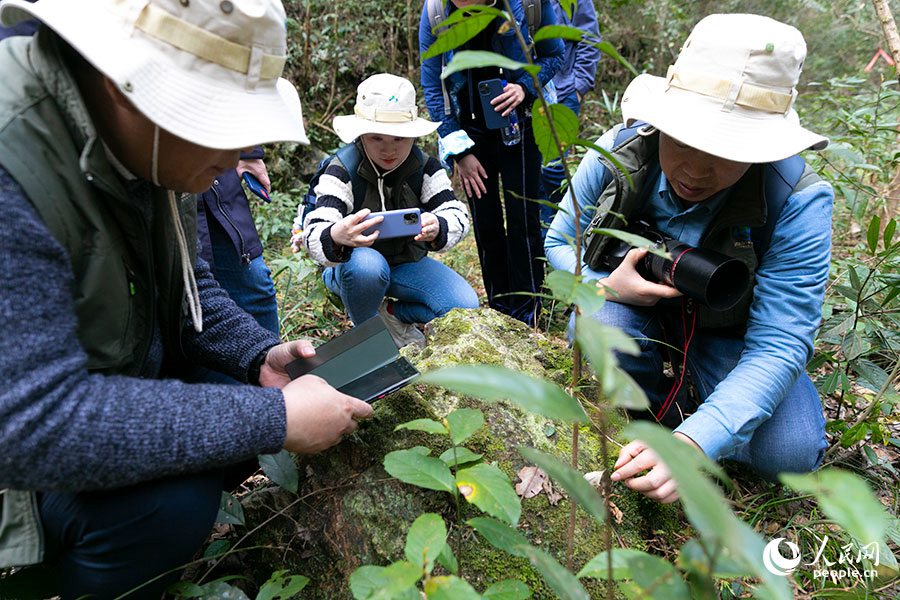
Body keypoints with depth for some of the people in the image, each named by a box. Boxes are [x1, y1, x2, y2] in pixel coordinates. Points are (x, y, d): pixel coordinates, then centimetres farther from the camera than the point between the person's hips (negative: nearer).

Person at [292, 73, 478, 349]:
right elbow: (315, 235, -32)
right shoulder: (342, 170, -21)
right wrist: (336, 237, -59)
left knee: (467, 307, -19)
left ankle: (393, 315, 7)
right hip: (351, 264, -3)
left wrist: (438, 227, -46)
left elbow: (457, 215, -19)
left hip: (407, 263, 3)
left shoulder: (425, 167, -11)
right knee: (367, 265, -40)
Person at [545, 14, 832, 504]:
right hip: (632, 303, 2)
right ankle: (651, 415, 0)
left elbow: (777, 346, -31)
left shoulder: (797, 204, -28)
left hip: (728, 330, -1)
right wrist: (604, 287, -32)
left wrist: (694, 443, -46)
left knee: (790, 455, -22)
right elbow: (560, 241, -7)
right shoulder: (618, 152, -22)